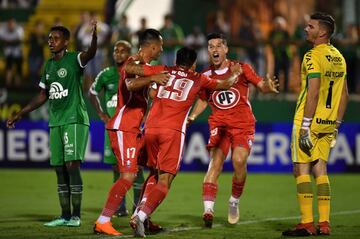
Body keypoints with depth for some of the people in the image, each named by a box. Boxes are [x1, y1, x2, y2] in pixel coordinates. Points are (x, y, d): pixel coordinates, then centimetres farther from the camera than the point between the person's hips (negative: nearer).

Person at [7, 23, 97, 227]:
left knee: (72, 165, -13)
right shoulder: (49, 66, 15)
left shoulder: (74, 60, -6)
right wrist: (20, 115, 23)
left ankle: (76, 215, -9)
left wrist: (94, 36, -50)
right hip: (56, 123, 7)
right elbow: (43, 96, 23)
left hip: (75, 120, -7)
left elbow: (90, 54, -29)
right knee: (60, 169, 6)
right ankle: (65, 216, 11)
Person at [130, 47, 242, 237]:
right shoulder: (198, 79, 15)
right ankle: (140, 216, -23)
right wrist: (235, 73, 52)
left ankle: (141, 210, 11)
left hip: (151, 128, 3)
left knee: (154, 173, 23)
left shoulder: (164, 72, 16)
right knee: (165, 180, -6)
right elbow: (225, 85, 31)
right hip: (173, 131, -3)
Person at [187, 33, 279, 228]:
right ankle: (208, 209, -23)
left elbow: (261, 85, -4)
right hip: (219, 124, 2)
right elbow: (203, 100, 22)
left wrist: (268, 87, -27)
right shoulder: (206, 76, 7)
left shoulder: (241, 68, -1)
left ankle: (234, 202, 5)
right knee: (215, 162, -15)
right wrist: (191, 117, 7)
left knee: (239, 160, -20)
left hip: (243, 124, -2)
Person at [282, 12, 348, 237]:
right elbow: (344, 95, 14)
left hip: (310, 121, -8)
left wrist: (305, 125, -19)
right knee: (320, 170, 10)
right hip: (328, 123, 8)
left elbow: (313, 91, -20)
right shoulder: (339, 58, 12)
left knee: (302, 169, -4)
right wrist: (336, 125, 18)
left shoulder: (314, 56, -13)